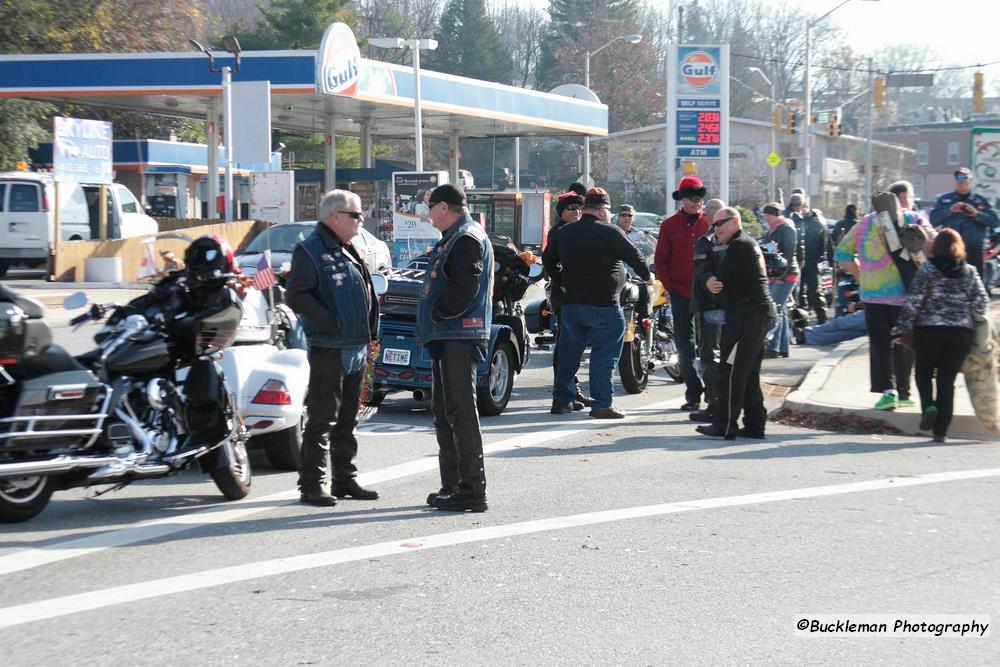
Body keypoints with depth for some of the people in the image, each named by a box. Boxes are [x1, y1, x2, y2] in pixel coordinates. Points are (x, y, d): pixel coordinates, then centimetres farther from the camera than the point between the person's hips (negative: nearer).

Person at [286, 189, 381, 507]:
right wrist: (333, 323, -20)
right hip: (328, 349, -9)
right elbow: (296, 296, -17)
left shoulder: (349, 252, 18)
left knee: (347, 418, 14)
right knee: (322, 418, -9)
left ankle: (344, 479, 22)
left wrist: (371, 330, 15)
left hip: (356, 348, 9)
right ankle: (312, 484, -6)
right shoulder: (310, 251, -9)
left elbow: (367, 292, 28)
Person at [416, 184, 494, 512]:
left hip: (459, 337, -11)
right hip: (448, 338, 11)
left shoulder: (467, 239, -12)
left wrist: (437, 313, -13)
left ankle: (472, 491, -9)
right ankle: (452, 485, 22)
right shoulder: (455, 238, 21)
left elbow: (464, 288, -23)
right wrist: (434, 320, 11)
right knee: (445, 412, 15)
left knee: (460, 412, -10)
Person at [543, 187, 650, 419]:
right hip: (603, 305, -6)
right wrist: (646, 277, 12)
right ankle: (602, 404, -5)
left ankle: (561, 399, 16)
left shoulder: (563, 233, 10)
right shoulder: (608, 232, -11)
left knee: (569, 352, 14)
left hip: (571, 304, 6)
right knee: (604, 354, -2)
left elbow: (548, 259, 22)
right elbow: (635, 256, -5)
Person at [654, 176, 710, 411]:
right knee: (685, 345, 2)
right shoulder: (670, 225, 5)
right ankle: (693, 394, 8)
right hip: (681, 293, 1)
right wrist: (670, 287, -1)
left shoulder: (710, 223, 3)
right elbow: (660, 259, 8)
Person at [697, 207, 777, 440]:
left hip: (747, 313, -11)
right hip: (760, 313, 11)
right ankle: (754, 425, 14)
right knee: (749, 373, 13)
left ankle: (725, 425, -10)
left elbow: (721, 281, -14)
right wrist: (712, 283, -2)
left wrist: (711, 284, 8)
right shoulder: (749, 243, 23)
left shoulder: (738, 245, -10)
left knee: (731, 370, -10)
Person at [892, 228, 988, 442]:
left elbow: (913, 301, -7)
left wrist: (900, 329, -3)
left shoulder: (927, 270, -3)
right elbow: (981, 303, 4)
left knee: (924, 373, 16)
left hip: (929, 330, -2)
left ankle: (928, 406, -12)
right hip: (961, 333, 2)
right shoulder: (969, 272, 5)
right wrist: (972, 322, 22)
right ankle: (940, 431, 4)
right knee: (947, 380, 7)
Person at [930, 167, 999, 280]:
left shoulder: (981, 201, 11)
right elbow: (933, 220, 2)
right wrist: (949, 211, -12)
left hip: (974, 250, 0)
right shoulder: (944, 199, 12)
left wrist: (976, 214, -12)